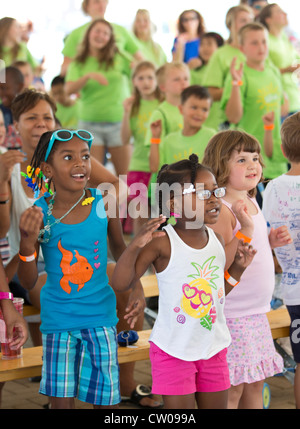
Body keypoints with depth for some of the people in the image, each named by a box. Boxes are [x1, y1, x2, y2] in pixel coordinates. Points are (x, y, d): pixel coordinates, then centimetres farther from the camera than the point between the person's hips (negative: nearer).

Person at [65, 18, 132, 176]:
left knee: (124, 175, -2)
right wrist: (88, 76, -23)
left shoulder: (120, 58, 6)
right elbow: (69, 89, -9)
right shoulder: (79, 63, 6)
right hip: (90, 123, 0)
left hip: (119, 122, 0)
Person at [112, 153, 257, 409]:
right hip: (174, 350, -5)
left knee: (217, 405, 15)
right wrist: (135, 246, -32)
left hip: (214, 347, 6)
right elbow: (120, 282, -19)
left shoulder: (217, 241, 2)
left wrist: (238, 268, -1)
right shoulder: (163, 243, -16)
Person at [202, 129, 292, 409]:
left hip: (256, 311, 9)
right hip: (231, 314, -9)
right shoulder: (220, 209, -18)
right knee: (231, 389, -2)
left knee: (254, 385, 15)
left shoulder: (252, 203, 10)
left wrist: (271, 241, 6)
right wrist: (246, 229, -31)